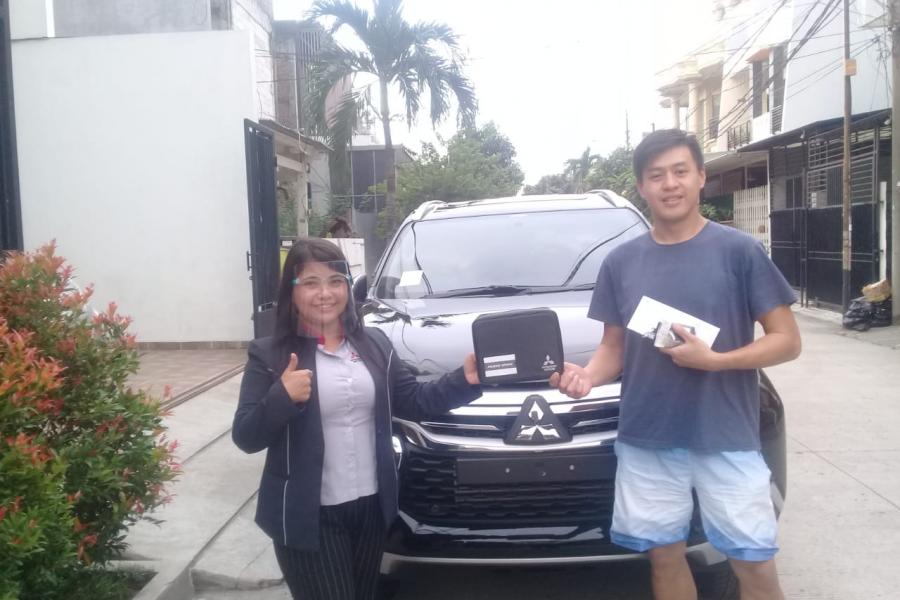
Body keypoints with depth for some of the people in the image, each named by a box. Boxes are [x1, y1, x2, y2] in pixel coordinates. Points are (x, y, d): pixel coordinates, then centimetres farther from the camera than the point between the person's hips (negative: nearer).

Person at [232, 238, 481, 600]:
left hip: (372, 506, 5)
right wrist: (282, 397, -29)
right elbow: (245, 438, -11)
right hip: (309, 517, -5)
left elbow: (413, 401, 6)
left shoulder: (374, 344, 3)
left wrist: (464, 380, -9)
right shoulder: (269, 355, -9)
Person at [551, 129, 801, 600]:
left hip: (726, 439, -2)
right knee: (665, 555, 15)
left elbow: (787, 341, -5)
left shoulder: (739, 251, -6)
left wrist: (714, 360, -20)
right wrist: (586, 375, -12)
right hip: (646, 441, 3)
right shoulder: (621, 261, 4)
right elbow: (613, 347, 9)